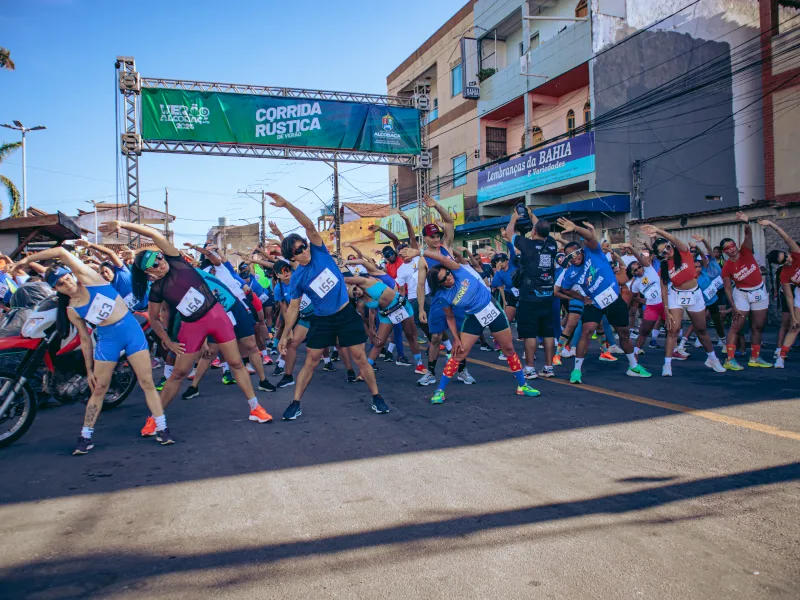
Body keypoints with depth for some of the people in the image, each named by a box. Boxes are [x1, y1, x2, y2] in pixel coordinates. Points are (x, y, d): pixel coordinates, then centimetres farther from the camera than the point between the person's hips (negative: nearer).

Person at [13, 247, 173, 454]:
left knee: (147, 383, -2)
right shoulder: (71, 310, 1)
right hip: (108, 339, 2)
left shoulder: (88, 278, -6)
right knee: (98, 389, 9)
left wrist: (27, 258, -4)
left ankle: (162, 429, 5)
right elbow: (85, 340, 7)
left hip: (132, 329, -2)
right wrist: (89, 370, 8)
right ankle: (85, 436, 23)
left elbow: (61, 252, -15)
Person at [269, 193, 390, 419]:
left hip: (346, 314, -1)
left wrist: (287, 204, -29)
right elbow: (293, 308, 1)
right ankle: (295, 404, 13)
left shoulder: (319, 252, -8)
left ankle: (377, 398, 14)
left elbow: (309, 226, -21)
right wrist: (285, 334, -2)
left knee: (360, 358, 2)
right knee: (310, 361, 3)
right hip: (322, 320, 1)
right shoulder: (297, 277, -6)